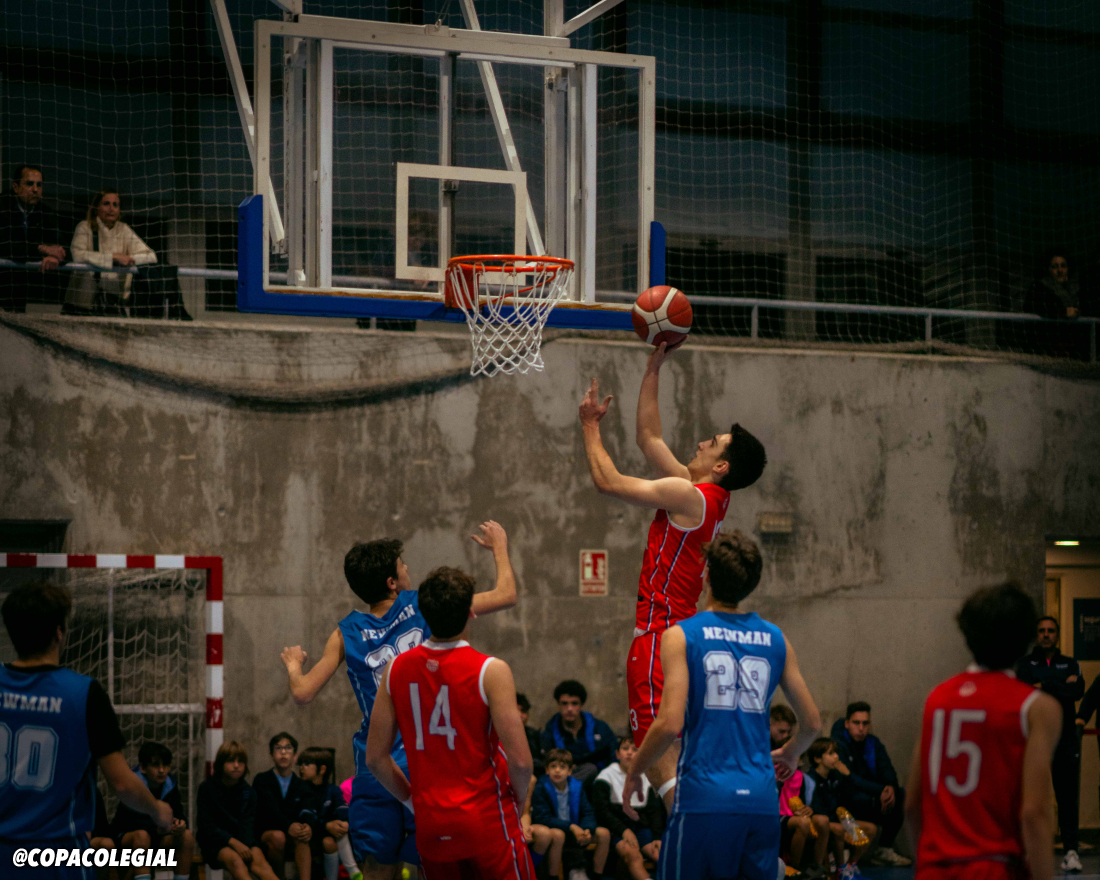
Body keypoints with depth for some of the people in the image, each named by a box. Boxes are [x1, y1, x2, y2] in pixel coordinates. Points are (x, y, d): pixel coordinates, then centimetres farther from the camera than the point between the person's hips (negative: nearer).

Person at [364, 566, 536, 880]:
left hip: (430, 824, 4)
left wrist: (413, 800, 15)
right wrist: (518, 801, 3)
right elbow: (519, 760, -16)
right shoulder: (490, 671, -13)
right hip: (487, 818, -4)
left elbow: (376, 757, 4)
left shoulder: (396, 669, 1)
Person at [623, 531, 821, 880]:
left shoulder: (681, 636, -3)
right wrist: (790, 754, 36)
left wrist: (634, 773, 3)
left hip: (704, 798, -4)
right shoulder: (775, 639, 10)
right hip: (761, 799, 4)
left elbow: (670, 723, -12)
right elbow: (812, 722, 14)